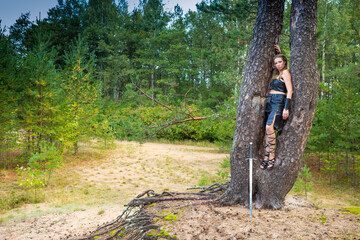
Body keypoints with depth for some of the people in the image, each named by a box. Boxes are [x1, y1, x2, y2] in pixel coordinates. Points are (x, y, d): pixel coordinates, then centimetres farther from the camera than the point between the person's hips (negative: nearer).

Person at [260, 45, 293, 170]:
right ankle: (266, 157, 1)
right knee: (267, 129, 1)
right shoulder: (277, 73, 20)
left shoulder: (285, 72, -3)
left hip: (279, 102, -8)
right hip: (270, 102, 8)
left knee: (269, 127, -24)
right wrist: (279, 52, 27)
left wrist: (286, 108, -19)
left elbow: (290, 91, -11)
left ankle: (271, 158, -21)